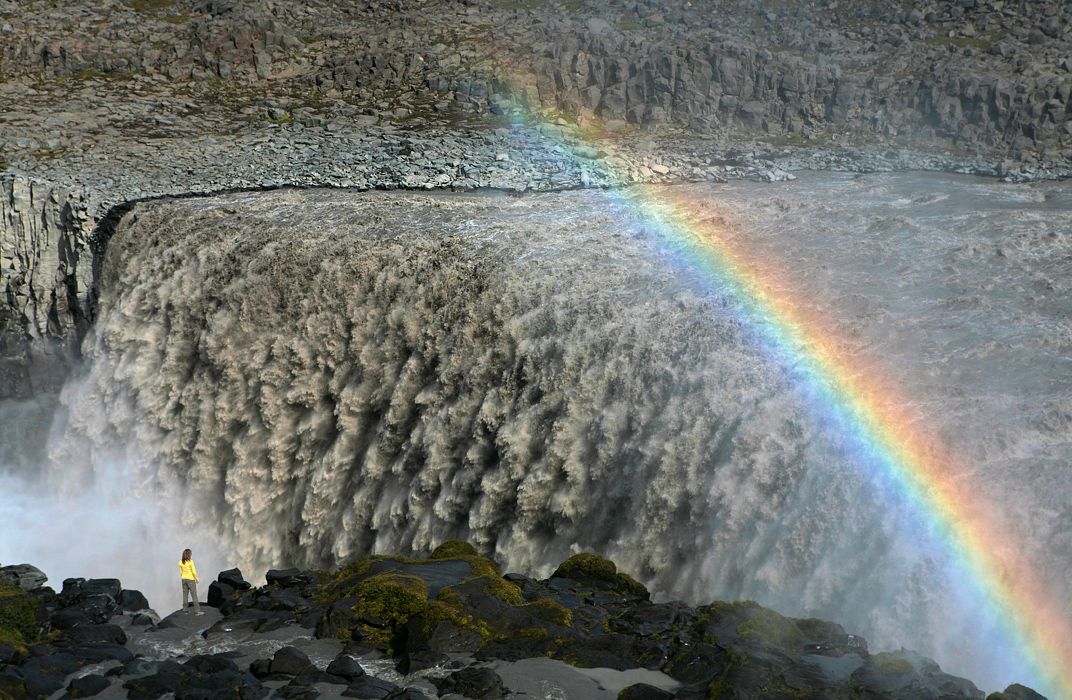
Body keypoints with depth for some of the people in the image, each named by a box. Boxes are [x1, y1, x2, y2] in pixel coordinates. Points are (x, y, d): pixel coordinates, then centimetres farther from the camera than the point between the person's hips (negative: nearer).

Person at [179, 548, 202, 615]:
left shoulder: (181, 562, 1)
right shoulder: (190, 562, -17)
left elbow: (181, 572, 7)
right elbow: (194, 572, -16)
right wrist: (196, 579, -2)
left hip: (184, 579, 5)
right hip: (191, 580, -5)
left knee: (185, 595, 11)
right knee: (194, 595, 1)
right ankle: (197, 611, 2)